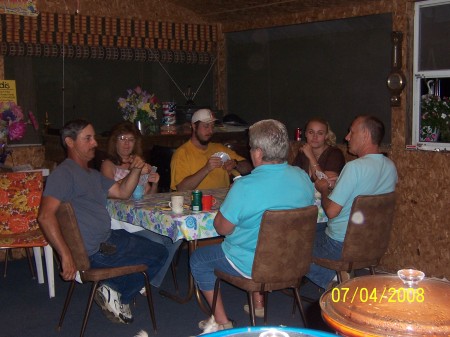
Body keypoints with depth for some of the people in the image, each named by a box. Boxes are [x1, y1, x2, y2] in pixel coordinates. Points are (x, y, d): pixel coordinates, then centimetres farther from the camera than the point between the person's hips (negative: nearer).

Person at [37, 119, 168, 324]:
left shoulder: (93, 175, 18)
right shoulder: (64, 173, -15)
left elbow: (122, 192, 19)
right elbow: (45, 216, -25)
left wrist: (135, 170, 0)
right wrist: (66, 255, -31)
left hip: (109, 239, 10)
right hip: (95, 252, -10)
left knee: (160, 251, 15)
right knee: (158, 256, -6)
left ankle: (114, 293, 10)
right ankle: (116, 293, 4)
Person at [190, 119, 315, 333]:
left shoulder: (244, 187, -27)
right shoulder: (303, 177, -7)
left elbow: (222, 228, -17)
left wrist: (225, 206, 3)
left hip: (253, 265, -6)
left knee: (198, 259, 15)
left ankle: (221, 321, 17)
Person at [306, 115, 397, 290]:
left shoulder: (355, 167, -24)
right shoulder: (390, 167, 0)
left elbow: (331, 211, -23)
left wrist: (324, 189, -3)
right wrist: (334, 185, 14)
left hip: (341, 247, -8)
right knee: (317, 234, 26)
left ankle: (331, 278, 10)